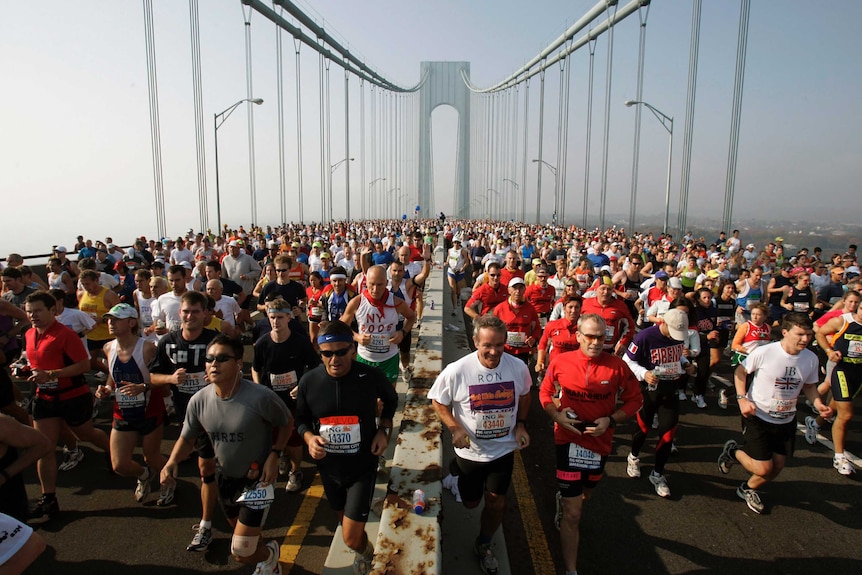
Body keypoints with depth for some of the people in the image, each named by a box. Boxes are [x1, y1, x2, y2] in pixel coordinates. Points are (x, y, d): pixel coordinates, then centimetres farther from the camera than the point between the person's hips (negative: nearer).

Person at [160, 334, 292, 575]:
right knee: (242, 533, 28)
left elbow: (287, 423, -10)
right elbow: (187, 439, 2)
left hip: (257, 480, -6)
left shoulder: (260, 397, -29)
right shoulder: (198, 401, -13)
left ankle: (270, 553, 32)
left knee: (241, 553, -3)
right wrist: (172, 462, -17)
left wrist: (274, 456, -19)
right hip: (226, 478, 6)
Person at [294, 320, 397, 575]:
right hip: (328, 468, 3)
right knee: (346, 521, 25)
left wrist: (383, 429, -9)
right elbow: (301, 420, 1)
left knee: (351, 538, -4)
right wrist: (308, 437, -19)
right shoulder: (308, 381, -16)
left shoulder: (371, 376, -20)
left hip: (363, 467, -3)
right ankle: (364, 550, 59)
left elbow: (391, 400, 3)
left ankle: (365, 551, 34)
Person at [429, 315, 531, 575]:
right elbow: (438, 401, -11)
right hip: (469, 451, -1)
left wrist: (520, 424, -6)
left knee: (497, 503, 13)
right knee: (471, 502, 19)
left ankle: (484, 544, 41)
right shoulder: (457, 371, -26)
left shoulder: (518, 368, -17)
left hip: (504, 449, 2)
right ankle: (459, 482, 55)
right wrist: (455, 428, -22)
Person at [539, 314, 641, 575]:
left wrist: (611, 420, -17)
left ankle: (563, 500, 64)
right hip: (569, 441, -3)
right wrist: (557, 416, -15)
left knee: (584, 495, 29)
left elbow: (635, 399, -2)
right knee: (573, 513, -1)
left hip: (600, 441, 3)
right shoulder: (560, 362, -13)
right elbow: (545, 392, 2)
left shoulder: (617, 366, -13)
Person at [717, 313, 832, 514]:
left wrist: (819, 404, -10)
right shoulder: (764, 352, -22)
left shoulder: (811, 358, -8)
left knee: (777, 467, 13)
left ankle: (748, 489, 41)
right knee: (764, 469, -7)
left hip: (786, 421, 6)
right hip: (758, 416, -5)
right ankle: (733, 451, 23)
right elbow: (740, 371, -8)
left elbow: (809, 386, 9)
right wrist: (742, 399, -19)